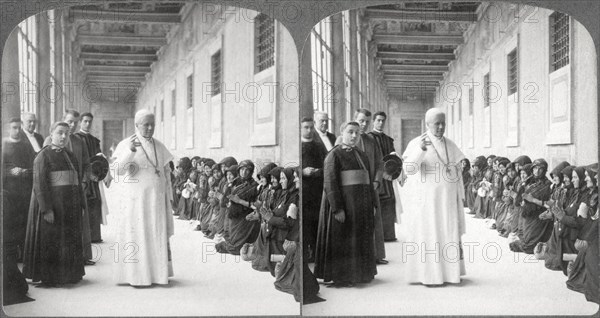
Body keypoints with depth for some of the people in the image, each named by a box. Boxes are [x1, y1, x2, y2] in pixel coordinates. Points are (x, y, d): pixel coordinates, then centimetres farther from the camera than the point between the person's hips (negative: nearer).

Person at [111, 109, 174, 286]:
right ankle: (136, 276, 5)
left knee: (158, 236, 5)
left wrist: (168, 197, 8)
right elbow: (118, 170, -15)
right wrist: (130, 151, -30)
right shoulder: (125, 144, -3)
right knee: (136, 236, -2)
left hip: (156, 199, 4)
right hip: (135, 199, -4)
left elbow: (166, 172, 14)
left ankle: (157, 273, 13)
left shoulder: (159, 146, 11)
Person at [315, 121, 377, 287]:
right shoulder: (334, 155, -8)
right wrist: (337, 208, -21)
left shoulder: (362, 155, 13)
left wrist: (372, 204, 9)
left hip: (361, 205, 7)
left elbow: (368, 180, 17)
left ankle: (360, 273, 24)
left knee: (361, 240, 12)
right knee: (341, 240, 0)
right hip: (342, 204, -7)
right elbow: (330, 183, -14)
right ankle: (339, 276, 10)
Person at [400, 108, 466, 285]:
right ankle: (428, 275, 4)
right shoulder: (416, 143, -6)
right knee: (427, 236, -2)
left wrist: (459, 197, 8)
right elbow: (408, 169, -20)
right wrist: (420, 149, -35)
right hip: (425, 199, -5)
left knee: (449, 234, 6)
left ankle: (449, 272, 14)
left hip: (447, 199, 5)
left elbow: (457, 172, 13)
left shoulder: (450, 145, 11)